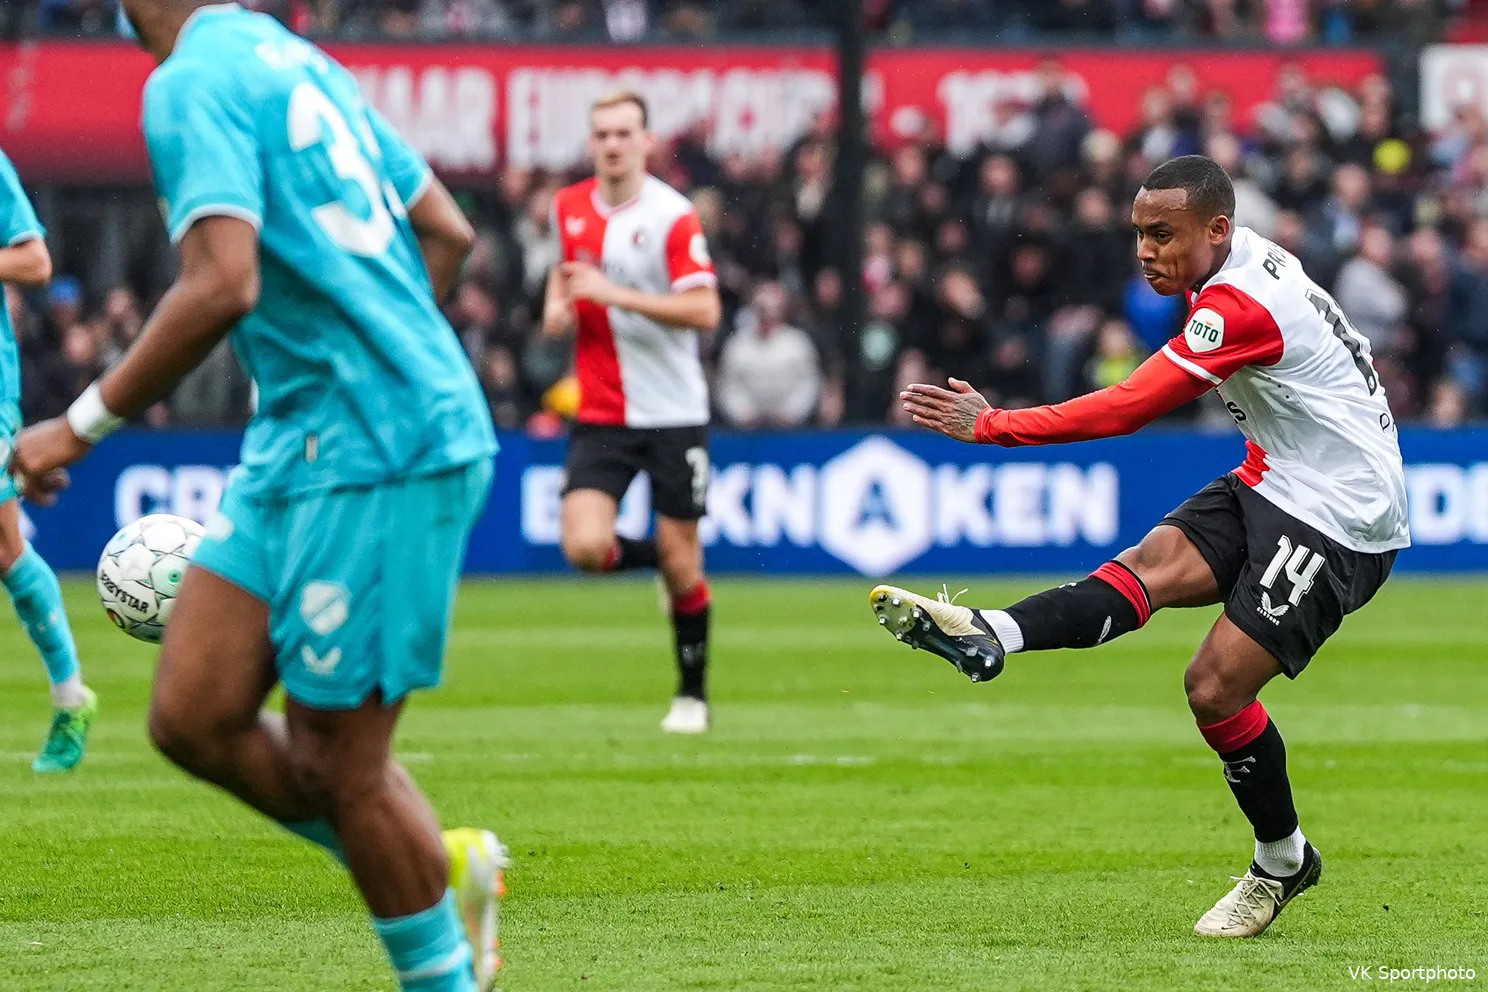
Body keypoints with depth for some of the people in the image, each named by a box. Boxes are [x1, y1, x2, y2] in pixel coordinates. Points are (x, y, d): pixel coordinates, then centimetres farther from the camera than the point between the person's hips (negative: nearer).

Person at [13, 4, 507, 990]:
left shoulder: (193, 82, -12)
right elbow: (447, 233, 21)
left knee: (337, 762, -2)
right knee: (192, 715, 8)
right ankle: (441, 866, 17)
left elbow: (223, 286, -25)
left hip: (375, 459, -9)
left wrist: (84, 424, -16)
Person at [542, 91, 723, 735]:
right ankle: (660, 560, 19)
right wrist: (556, 303, 6)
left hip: (672, 411, -3)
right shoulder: (568, 207, 5)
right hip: (600, 413, 3)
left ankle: (692, 693, 20)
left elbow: (705, 311, -20)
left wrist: (614, 294, -24)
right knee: (585, 547, -14)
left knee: (681, 562, 2)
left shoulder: (671, 216, -11)